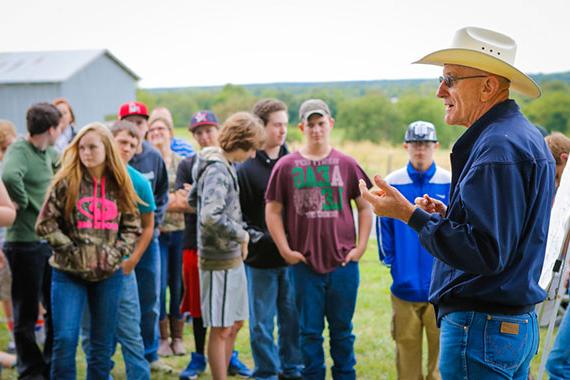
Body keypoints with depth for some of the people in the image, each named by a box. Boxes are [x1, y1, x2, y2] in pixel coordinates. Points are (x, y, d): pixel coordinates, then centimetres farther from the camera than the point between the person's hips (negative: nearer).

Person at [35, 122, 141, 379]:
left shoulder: (119, 186, 4)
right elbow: (45, 224, -6)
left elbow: (132, 227, 10)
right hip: (69, 273, -3)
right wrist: (72, 251, -10)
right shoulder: (66, 182, -5)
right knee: (65, 339, -9)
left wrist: (116, 252, -4)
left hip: (109, 274, 3)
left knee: (103, 344, 9)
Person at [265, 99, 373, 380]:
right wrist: (285, 250, -4)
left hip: (343, 264, 1)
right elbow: (273, 211, 4)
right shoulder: (286, 166, 2)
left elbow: (365, 207, 10)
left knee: (342, 330, 11)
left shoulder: (346, 164, 5)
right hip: (305, 265, -1)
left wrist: (360, 246, 2)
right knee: (310, 331, 8)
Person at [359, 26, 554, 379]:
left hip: (481, 327, -11)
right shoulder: (525, 135, 14)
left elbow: (485, 253, -26)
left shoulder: (498, 146, -20)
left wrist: (410, 214, -20)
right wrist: (448, 214, 9)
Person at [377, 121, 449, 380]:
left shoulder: (450, 184, -2)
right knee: (406, 347, 10)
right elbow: (383, 225, 7)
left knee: (441, 349, 4)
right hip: (404, 285, 1)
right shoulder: (392, 183, 1)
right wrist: (388, 259, 3)